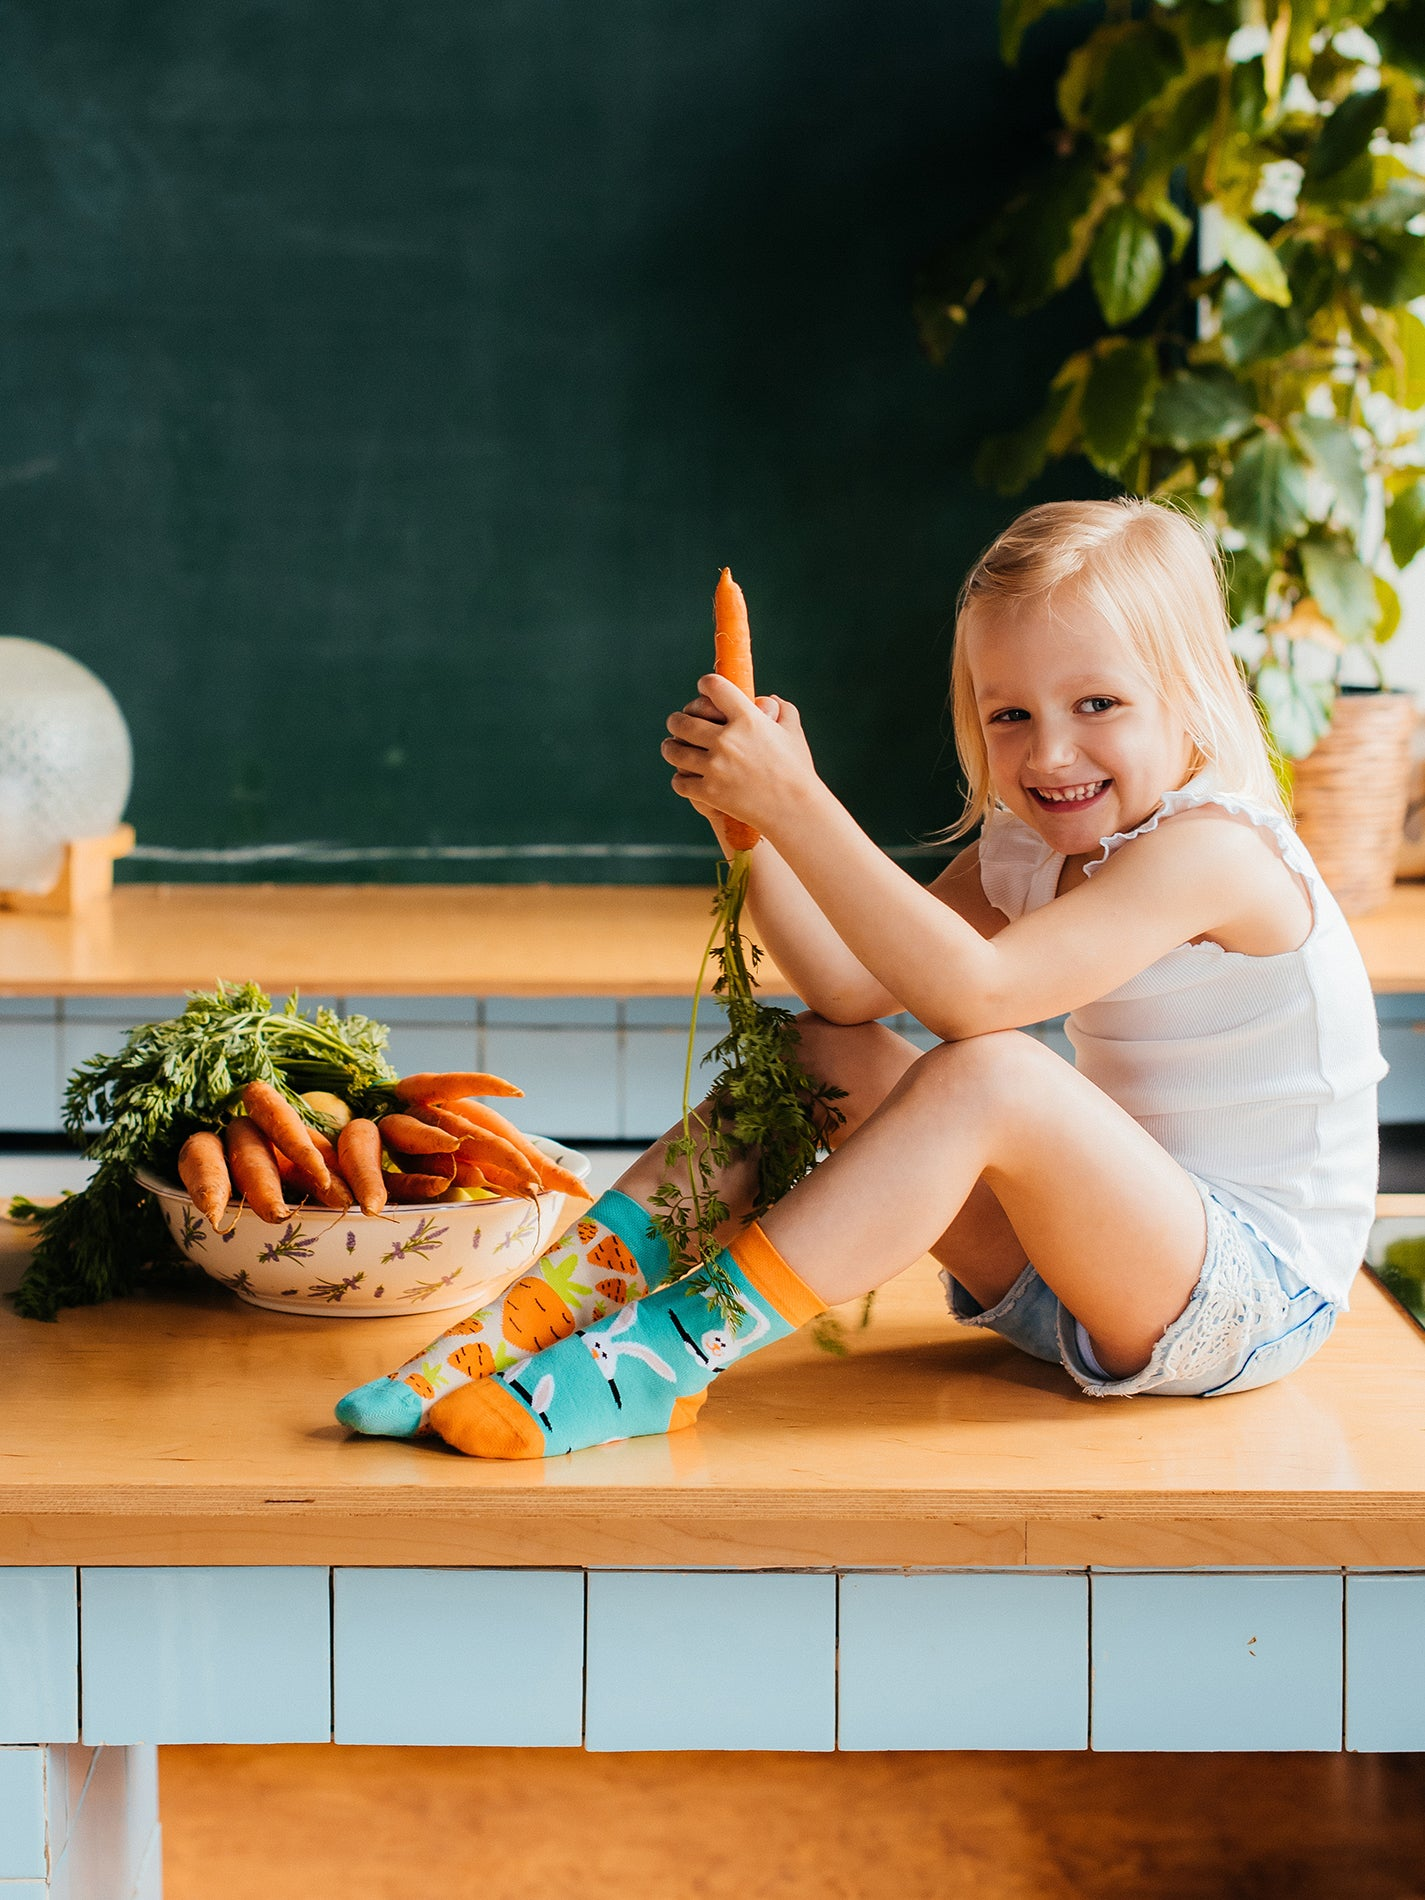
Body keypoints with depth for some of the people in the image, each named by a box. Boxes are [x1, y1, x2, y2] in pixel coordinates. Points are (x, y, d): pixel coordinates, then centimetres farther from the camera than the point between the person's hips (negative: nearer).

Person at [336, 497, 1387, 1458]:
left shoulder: (1212, 847, -20)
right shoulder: (1029, 848, 7)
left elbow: (970, 992, -32)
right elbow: (850, 985, -1)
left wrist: (796, 802, -33)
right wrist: (752, 815, -14)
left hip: (1251, 1290, -8)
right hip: (1083, 1268, 9)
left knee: (986, 1073, -31)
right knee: (823, 1055, 0)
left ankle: (663, 1357, -32)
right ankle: (571, 1292, -10)